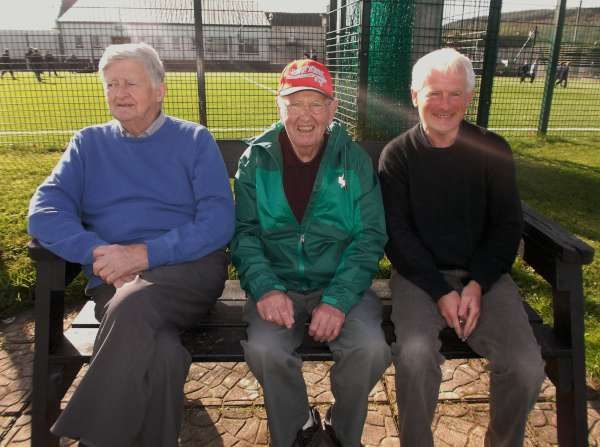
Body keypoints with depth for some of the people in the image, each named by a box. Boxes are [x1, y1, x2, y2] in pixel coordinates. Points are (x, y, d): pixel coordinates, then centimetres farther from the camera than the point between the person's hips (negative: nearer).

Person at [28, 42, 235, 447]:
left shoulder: (195, 140, 10)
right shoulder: (89, 143, 18)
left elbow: (219, 222, -4)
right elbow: (44, 212, 4)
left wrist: (145, 254, -16)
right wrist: (100, 253, -15)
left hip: (190, 269, -1)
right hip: (114, 283, 2)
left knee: (133, 303, -35)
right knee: (159, 354, -32)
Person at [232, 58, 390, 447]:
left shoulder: (355, 161, -1)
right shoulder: (256, 160, 1)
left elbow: (370, 237, -6)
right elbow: (245, 232, -3)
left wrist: (338, 300, -20)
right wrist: (265, 288, -21)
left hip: (341, 284, 0)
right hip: (279, 285, 0)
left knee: (371, 349, -24)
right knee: (264, 349, -27)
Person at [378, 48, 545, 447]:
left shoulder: (493, 150, 3)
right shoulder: (398, 155, -2)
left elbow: (507, 226, 3)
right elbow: (396, 233, -6)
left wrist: (477, 284, -11)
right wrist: (440, 291, -14)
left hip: (483, 273, 2)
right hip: (419, 274, -1)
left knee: (526, 366, -18)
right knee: (416, 353, -28)